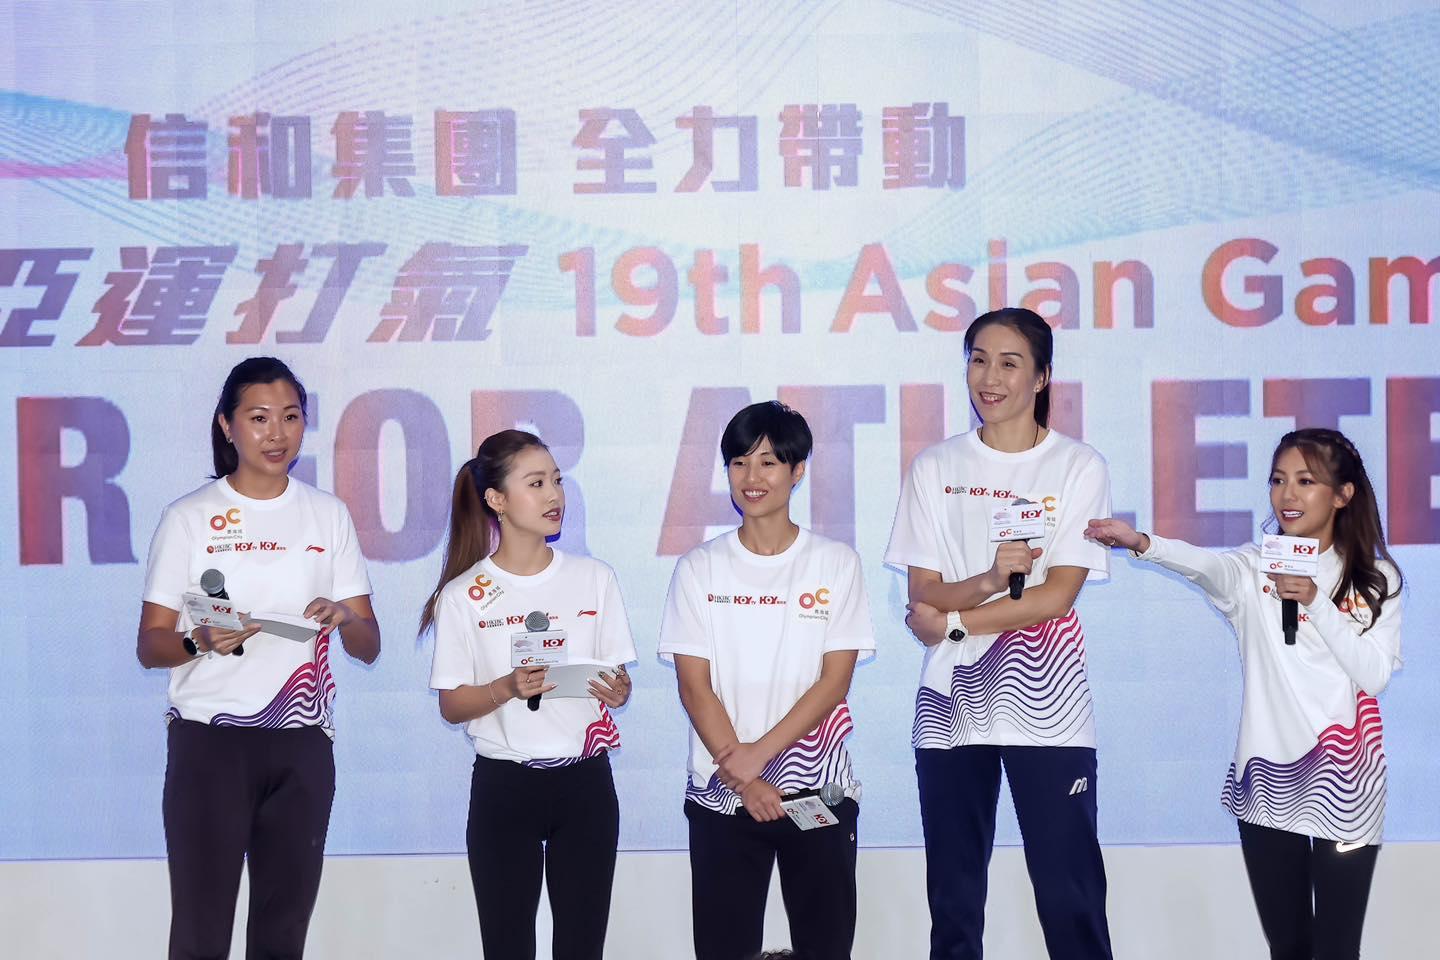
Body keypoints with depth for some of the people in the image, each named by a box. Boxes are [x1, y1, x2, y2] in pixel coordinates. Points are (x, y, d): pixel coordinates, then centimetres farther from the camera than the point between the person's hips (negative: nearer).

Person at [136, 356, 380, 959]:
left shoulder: (328, 516, 9)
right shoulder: (189, 518, 1)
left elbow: (369, 646, 8)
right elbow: (149, 644, 0)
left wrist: (344, 618, -15)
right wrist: (200, 642, -21)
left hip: (302, 744, 3)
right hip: (209, 738, -3)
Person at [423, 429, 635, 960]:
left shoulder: (594, 578, 4)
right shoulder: (463, 595, -2)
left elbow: (619, 680, 9)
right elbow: (451, 705, -1)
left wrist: (616, 692, -13)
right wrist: (508, 688, -19)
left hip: (585, 782, 2)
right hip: (503, 784, -1)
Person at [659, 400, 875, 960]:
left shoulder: (835, 564, 2)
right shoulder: (700, 569, 3)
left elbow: (834, 681, -4)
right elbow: (695, 686, -2)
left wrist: (758, 753, -13)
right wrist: (744, 780, -11)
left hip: (820, 791, 0)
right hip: (722, 796, 1)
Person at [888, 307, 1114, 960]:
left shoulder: (1079, 468, 1)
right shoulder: (935, 468, 7)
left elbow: (1059, 594, -7)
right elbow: (922, 595, 1)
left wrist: (951, 620, -8)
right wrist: (989, 580, -18)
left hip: (1045, 708, -2)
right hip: (951, 706, 2)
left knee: (1070, 895, -4)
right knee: (952, 898, 7)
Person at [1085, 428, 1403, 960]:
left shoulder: (1376, 579, 3)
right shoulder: (1254, 569, 3)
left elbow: (1373, 675, -7)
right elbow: (1206, 566, -20)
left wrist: (1316, 602, -17)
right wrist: (1141, 543, -41)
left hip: (1343, 777, -2)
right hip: (1266, 777, 2)